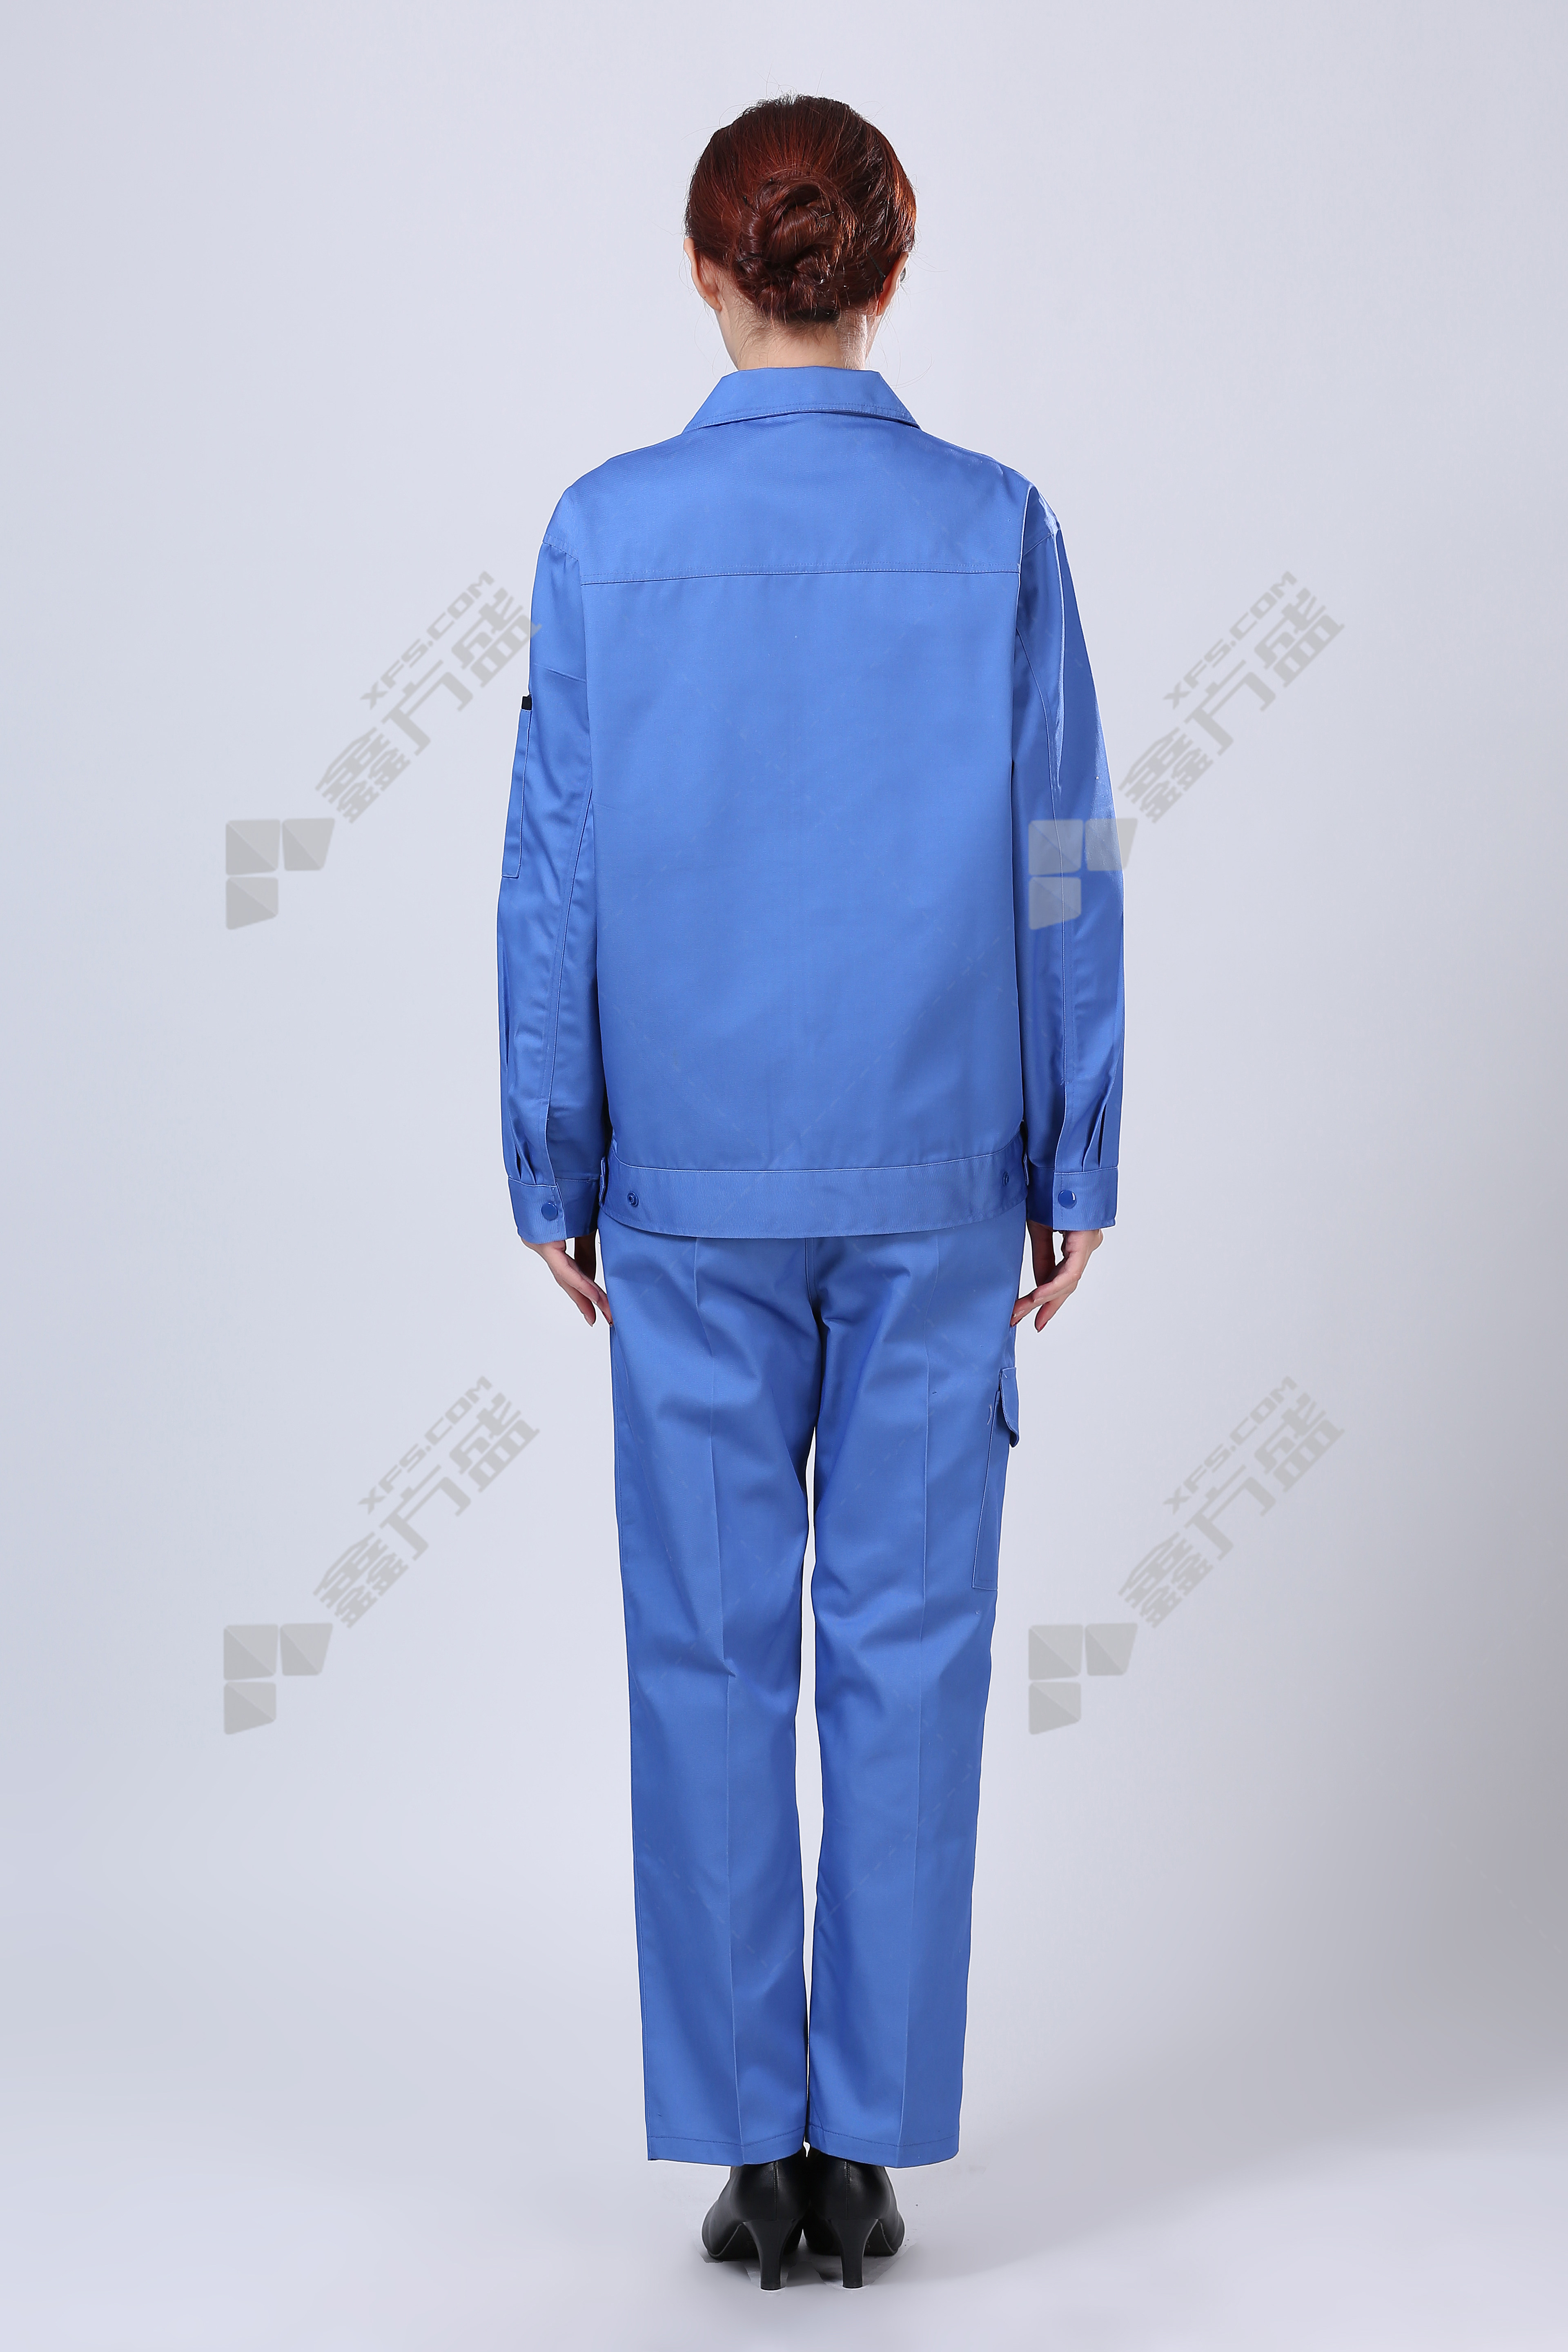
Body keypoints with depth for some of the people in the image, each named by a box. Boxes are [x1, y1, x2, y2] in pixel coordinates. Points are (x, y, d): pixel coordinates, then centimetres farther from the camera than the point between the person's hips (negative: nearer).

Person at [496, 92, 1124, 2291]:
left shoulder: (609, 534, -3)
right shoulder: (996, 529, -2)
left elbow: (555, 875, -1)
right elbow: (1062, 872, -1)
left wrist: (555, 1168, 7)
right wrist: (1075, 1167, 7)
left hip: (694, 1179, 0)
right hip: (932, 1175, 0)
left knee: (710, 1654, 8)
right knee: (908, 1648, 6)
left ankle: (751, 2145, 13)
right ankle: (869, 2147, 13)